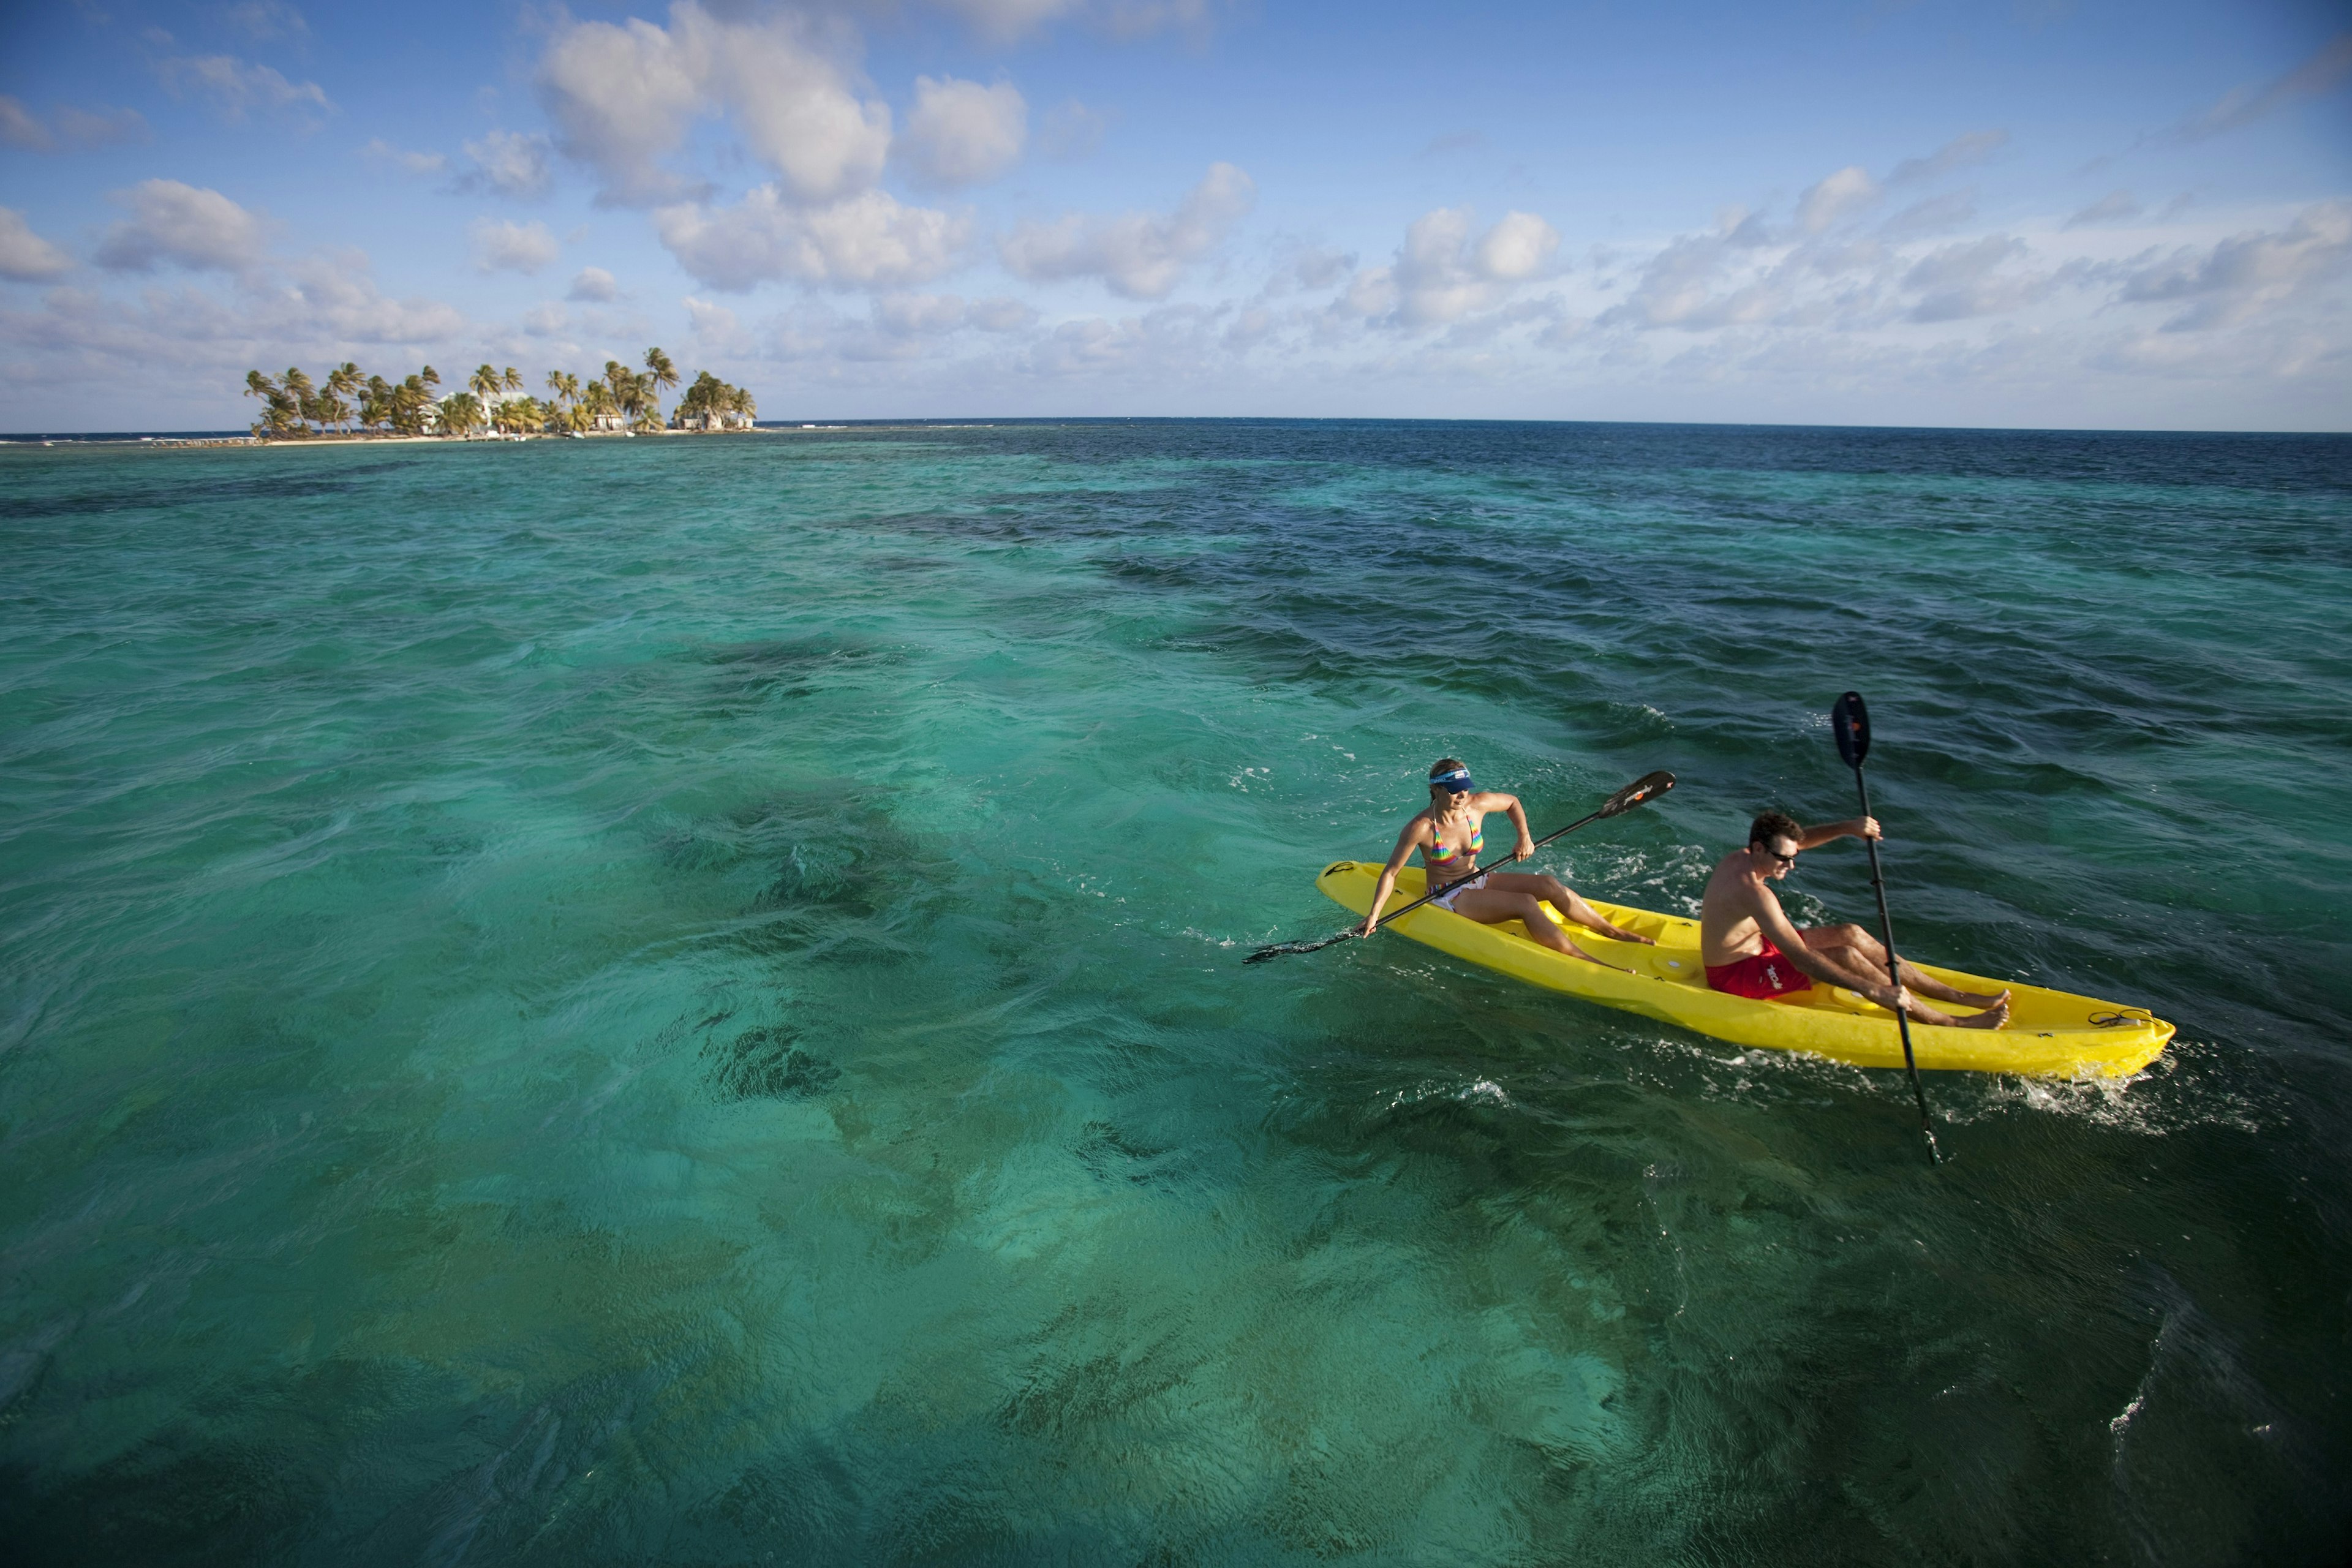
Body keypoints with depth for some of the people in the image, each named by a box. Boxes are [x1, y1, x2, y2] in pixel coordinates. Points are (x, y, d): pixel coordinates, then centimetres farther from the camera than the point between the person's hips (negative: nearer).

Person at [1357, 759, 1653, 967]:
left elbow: (1512, 802, 13)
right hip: (1448, 898, -6)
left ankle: (1616, 934, -3)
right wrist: (1375, 914, -22)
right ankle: (1589, 964, -29)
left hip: (1478, 881, 6)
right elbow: (1391, 872, -17)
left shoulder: (1477, 804, -8)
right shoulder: (1421, 827, -22)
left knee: (1550, 885, -14)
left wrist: (1524, 837, 1)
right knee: (1526, 904, -27)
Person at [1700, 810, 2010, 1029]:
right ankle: (1950, 1024, -7)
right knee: (1846, 957, -19)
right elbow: (1800, 959, -36)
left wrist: (1847, 828, -8)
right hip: (1736, 977, -10)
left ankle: (1957, 996, 13)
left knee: (1852, 935, 6)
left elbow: (1796, 840, 10)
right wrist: (1873, 991, -37)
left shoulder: (1738, 858, -3)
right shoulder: (1754, 892, -31)